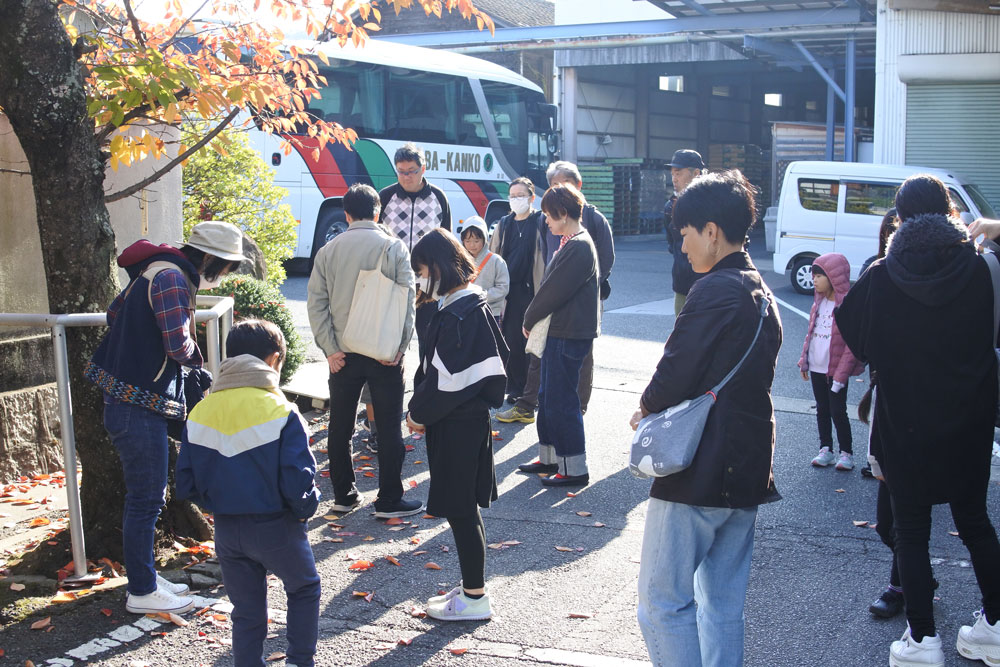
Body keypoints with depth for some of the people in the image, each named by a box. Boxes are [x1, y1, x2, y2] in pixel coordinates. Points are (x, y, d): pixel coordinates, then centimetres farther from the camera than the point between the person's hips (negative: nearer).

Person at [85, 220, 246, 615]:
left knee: (145, 496, 18)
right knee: (146, 499, 0)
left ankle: (144, 577, 30)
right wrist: (193, 362, -3)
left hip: (129, 401, 10)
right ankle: (142, 592, 10)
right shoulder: (172, 279, -18)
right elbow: (178, 345, -26)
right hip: (138, 408, -10)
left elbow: (115, 315, 23)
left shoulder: (156, 272, 13)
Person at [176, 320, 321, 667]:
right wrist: (306, 508, 1)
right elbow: (297, 482, -20)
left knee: (246, 611, 17)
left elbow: (187, 484, 1)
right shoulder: (280, 413, -17)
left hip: (227, 531, 4)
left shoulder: (200, 413, -2)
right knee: (304, 589, 22)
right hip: (276, 526, -4)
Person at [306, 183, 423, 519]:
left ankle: (343, 495, 20)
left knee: (340, 426, 14)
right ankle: (389, 500, 7)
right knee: (388, 428, 4)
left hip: (342, 354, 3)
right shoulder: (394, 247, -4)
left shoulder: (328, 250, 4)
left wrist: (329, 348, 0)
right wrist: (400, 346, -6)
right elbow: (407, 299, -8)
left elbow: (316, 302, 1)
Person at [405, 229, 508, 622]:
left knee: (460, 509, 0)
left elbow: (448, 378, -22)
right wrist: (422, 409, 9)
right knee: (463, 508, 17)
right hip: (464, 418, 10)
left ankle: (475, 598, 10)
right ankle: (471, 586, 28)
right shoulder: (466, 304, 10)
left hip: (458, 425, -10)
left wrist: (419, 413, -9)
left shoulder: (461, 313, -21)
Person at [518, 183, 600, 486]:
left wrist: (530, 319, -5)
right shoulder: (570, 243, 13)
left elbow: (554, 291, -19)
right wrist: (533, 321, 8)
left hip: (570, 336, -10)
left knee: (561, 401, -4)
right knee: (548, 396, 17)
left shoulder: (579, 247, -19)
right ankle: (549, 457, 29)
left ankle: (574, 468, 4)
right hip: (557, 333, 10)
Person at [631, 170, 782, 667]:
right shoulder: (762, 295, 14)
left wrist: (646, 408, 3)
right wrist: (661, 408, 9)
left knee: (662, 602, -2)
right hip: (747, 471, 9)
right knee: (723, 604, 15)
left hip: (698, 472, -9)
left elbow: (675, 374, -18)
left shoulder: (714, 290, -15)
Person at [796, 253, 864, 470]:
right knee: (822, 410, 14)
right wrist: (804, 360, 11)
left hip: (836, 369, -7)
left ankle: (846, 453, 13)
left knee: (838, 412, -1)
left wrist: (841, 374, -18)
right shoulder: (819, 301, 8)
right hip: (816, 367, 7)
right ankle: (826, 450, 24)